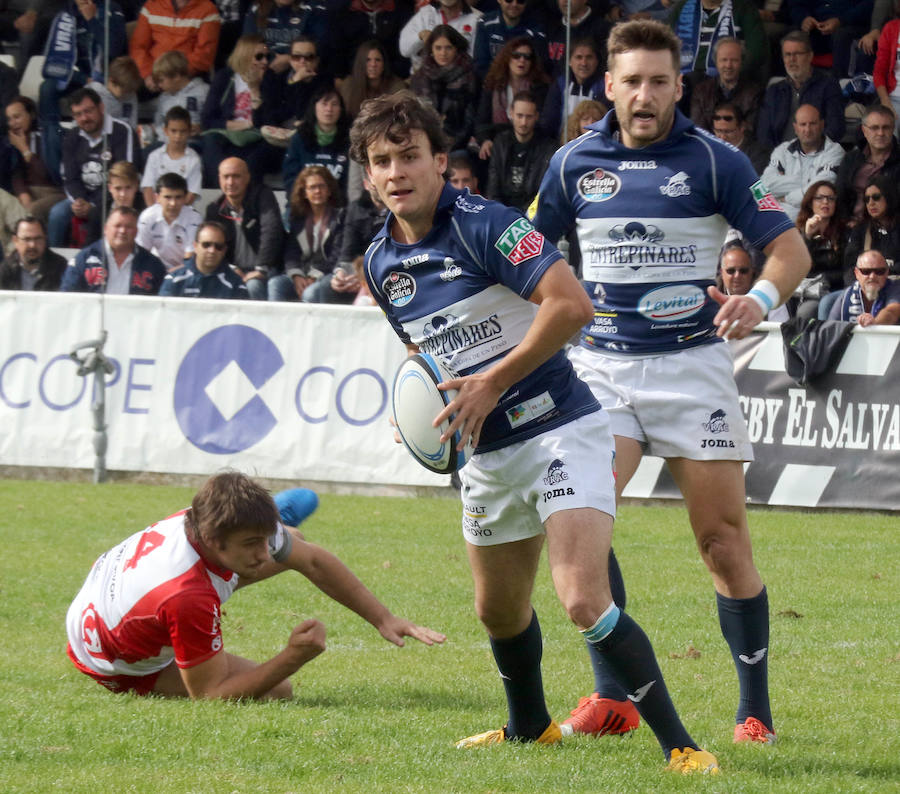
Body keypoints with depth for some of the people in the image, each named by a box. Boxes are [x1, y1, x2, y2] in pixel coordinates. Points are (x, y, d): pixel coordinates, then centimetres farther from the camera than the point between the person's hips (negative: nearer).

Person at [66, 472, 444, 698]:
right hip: (115, 662, -7)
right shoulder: (189, 598, -48)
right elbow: (210, 695, -37)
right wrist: (293, 658, -45)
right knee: (275, 691, -11)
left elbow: (313, 560, -10)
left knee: (290, 546, 10)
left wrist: (384, 619, -14)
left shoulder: (240, 523, -27)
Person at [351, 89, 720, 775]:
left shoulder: (486, 225, -16)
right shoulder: (381, 262, 8)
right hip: (488, 454, 8)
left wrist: (492, 383, -22)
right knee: (499, 611, 21)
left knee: (584, 600, -22)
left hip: (559, 429, -8)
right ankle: (530, 726, 47)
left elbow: (571, 303, -25)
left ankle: (681, 746, -18)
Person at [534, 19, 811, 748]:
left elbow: (791, 248, -6)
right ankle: (611, 693, -6)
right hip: (602, 361, 2)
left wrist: (760, 299, -26)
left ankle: (756, 710, 6)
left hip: (691, 362, -2)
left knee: (724, 540, -3)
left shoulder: (714, 161, -5)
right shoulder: (573, 163, 4)